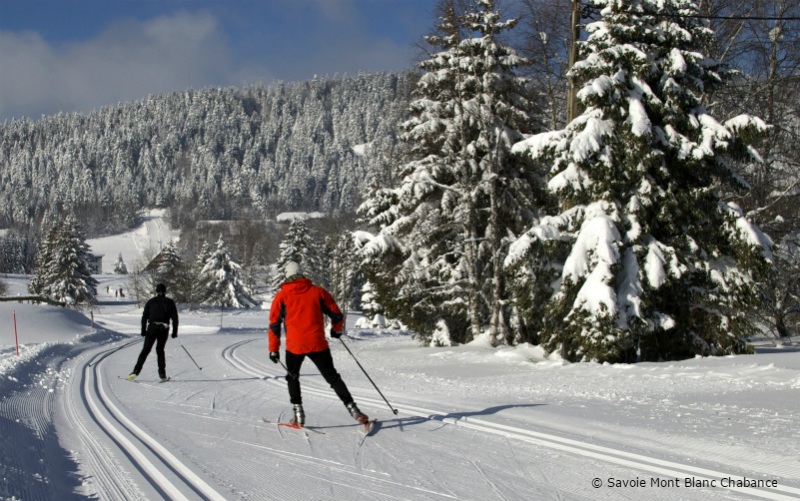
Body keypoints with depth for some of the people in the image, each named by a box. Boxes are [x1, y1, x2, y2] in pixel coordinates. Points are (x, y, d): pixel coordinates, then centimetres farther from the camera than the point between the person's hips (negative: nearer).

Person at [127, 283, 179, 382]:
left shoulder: (151, 301, 7)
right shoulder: (170, 302, 7)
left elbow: (144, 317, 5)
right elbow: (175, 318, 3)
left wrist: (143, 330, 10)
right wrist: (175, 331, 7)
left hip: (152, 328, -1)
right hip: (164, 329, 1)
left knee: (145, 350, 3)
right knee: (160, 350, 15)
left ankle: (136, 371, -10)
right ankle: (162, 374, 9)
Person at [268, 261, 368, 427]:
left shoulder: (282, 295, 4)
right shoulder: (317, 291, 6)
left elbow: (274, 324, 2)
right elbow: (337, 315, 7)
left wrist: (274, 349, 9)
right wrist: (336, 330, 28)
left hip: (294, 345, -1)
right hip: (318, 344, 1)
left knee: (293, 377, 23)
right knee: (333, 377, 11)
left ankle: (298, 415, 14)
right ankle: (354, 411, 3)